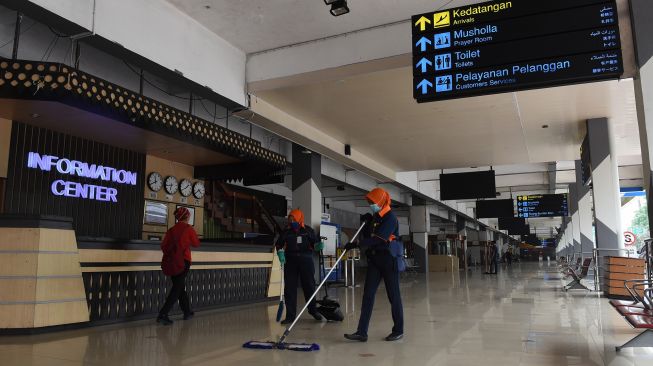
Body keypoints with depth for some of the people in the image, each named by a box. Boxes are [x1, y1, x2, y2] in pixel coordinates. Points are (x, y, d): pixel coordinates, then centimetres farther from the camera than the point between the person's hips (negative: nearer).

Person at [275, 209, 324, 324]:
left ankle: (313, 310, 28)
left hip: (306, 260, -1)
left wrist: (318, 245, -16)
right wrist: (281, 253, -9)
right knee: (289, 288, 0)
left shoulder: (308, 230, 0)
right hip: (290, 261, 1)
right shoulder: (286, 231, 3)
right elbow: (279, 244, 8)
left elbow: (314, 244, 5)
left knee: (309, 286, 7)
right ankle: (290, 315, 8)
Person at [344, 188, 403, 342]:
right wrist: (366, 223, 0)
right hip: (374, 260, 8)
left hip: (389, 261, -8)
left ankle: (398, 331, 16)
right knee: (368, 296, 1)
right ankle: (362, 332, 1)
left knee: (393, 296, 3)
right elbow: (366, 237, 14)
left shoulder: (390, 218, -13)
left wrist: (356, 244, -23)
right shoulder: (374, 217, 14)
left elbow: (376, 239, -23)